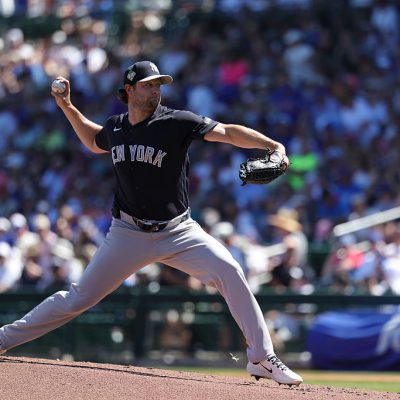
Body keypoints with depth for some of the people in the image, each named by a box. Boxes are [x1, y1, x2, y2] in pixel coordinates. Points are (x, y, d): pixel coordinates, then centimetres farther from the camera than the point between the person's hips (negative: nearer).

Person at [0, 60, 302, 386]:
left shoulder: (176, 122, -12)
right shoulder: (115, 128, 2)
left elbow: (228, 133, -24)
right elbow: (95, 142, 27)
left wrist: (273, 145, -38)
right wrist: (67, 107, 16)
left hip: (177, 232, -2)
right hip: (129, 233, 2)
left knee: (228, 271, -23)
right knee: (80, 297, 4)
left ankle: (262, 359, -16)